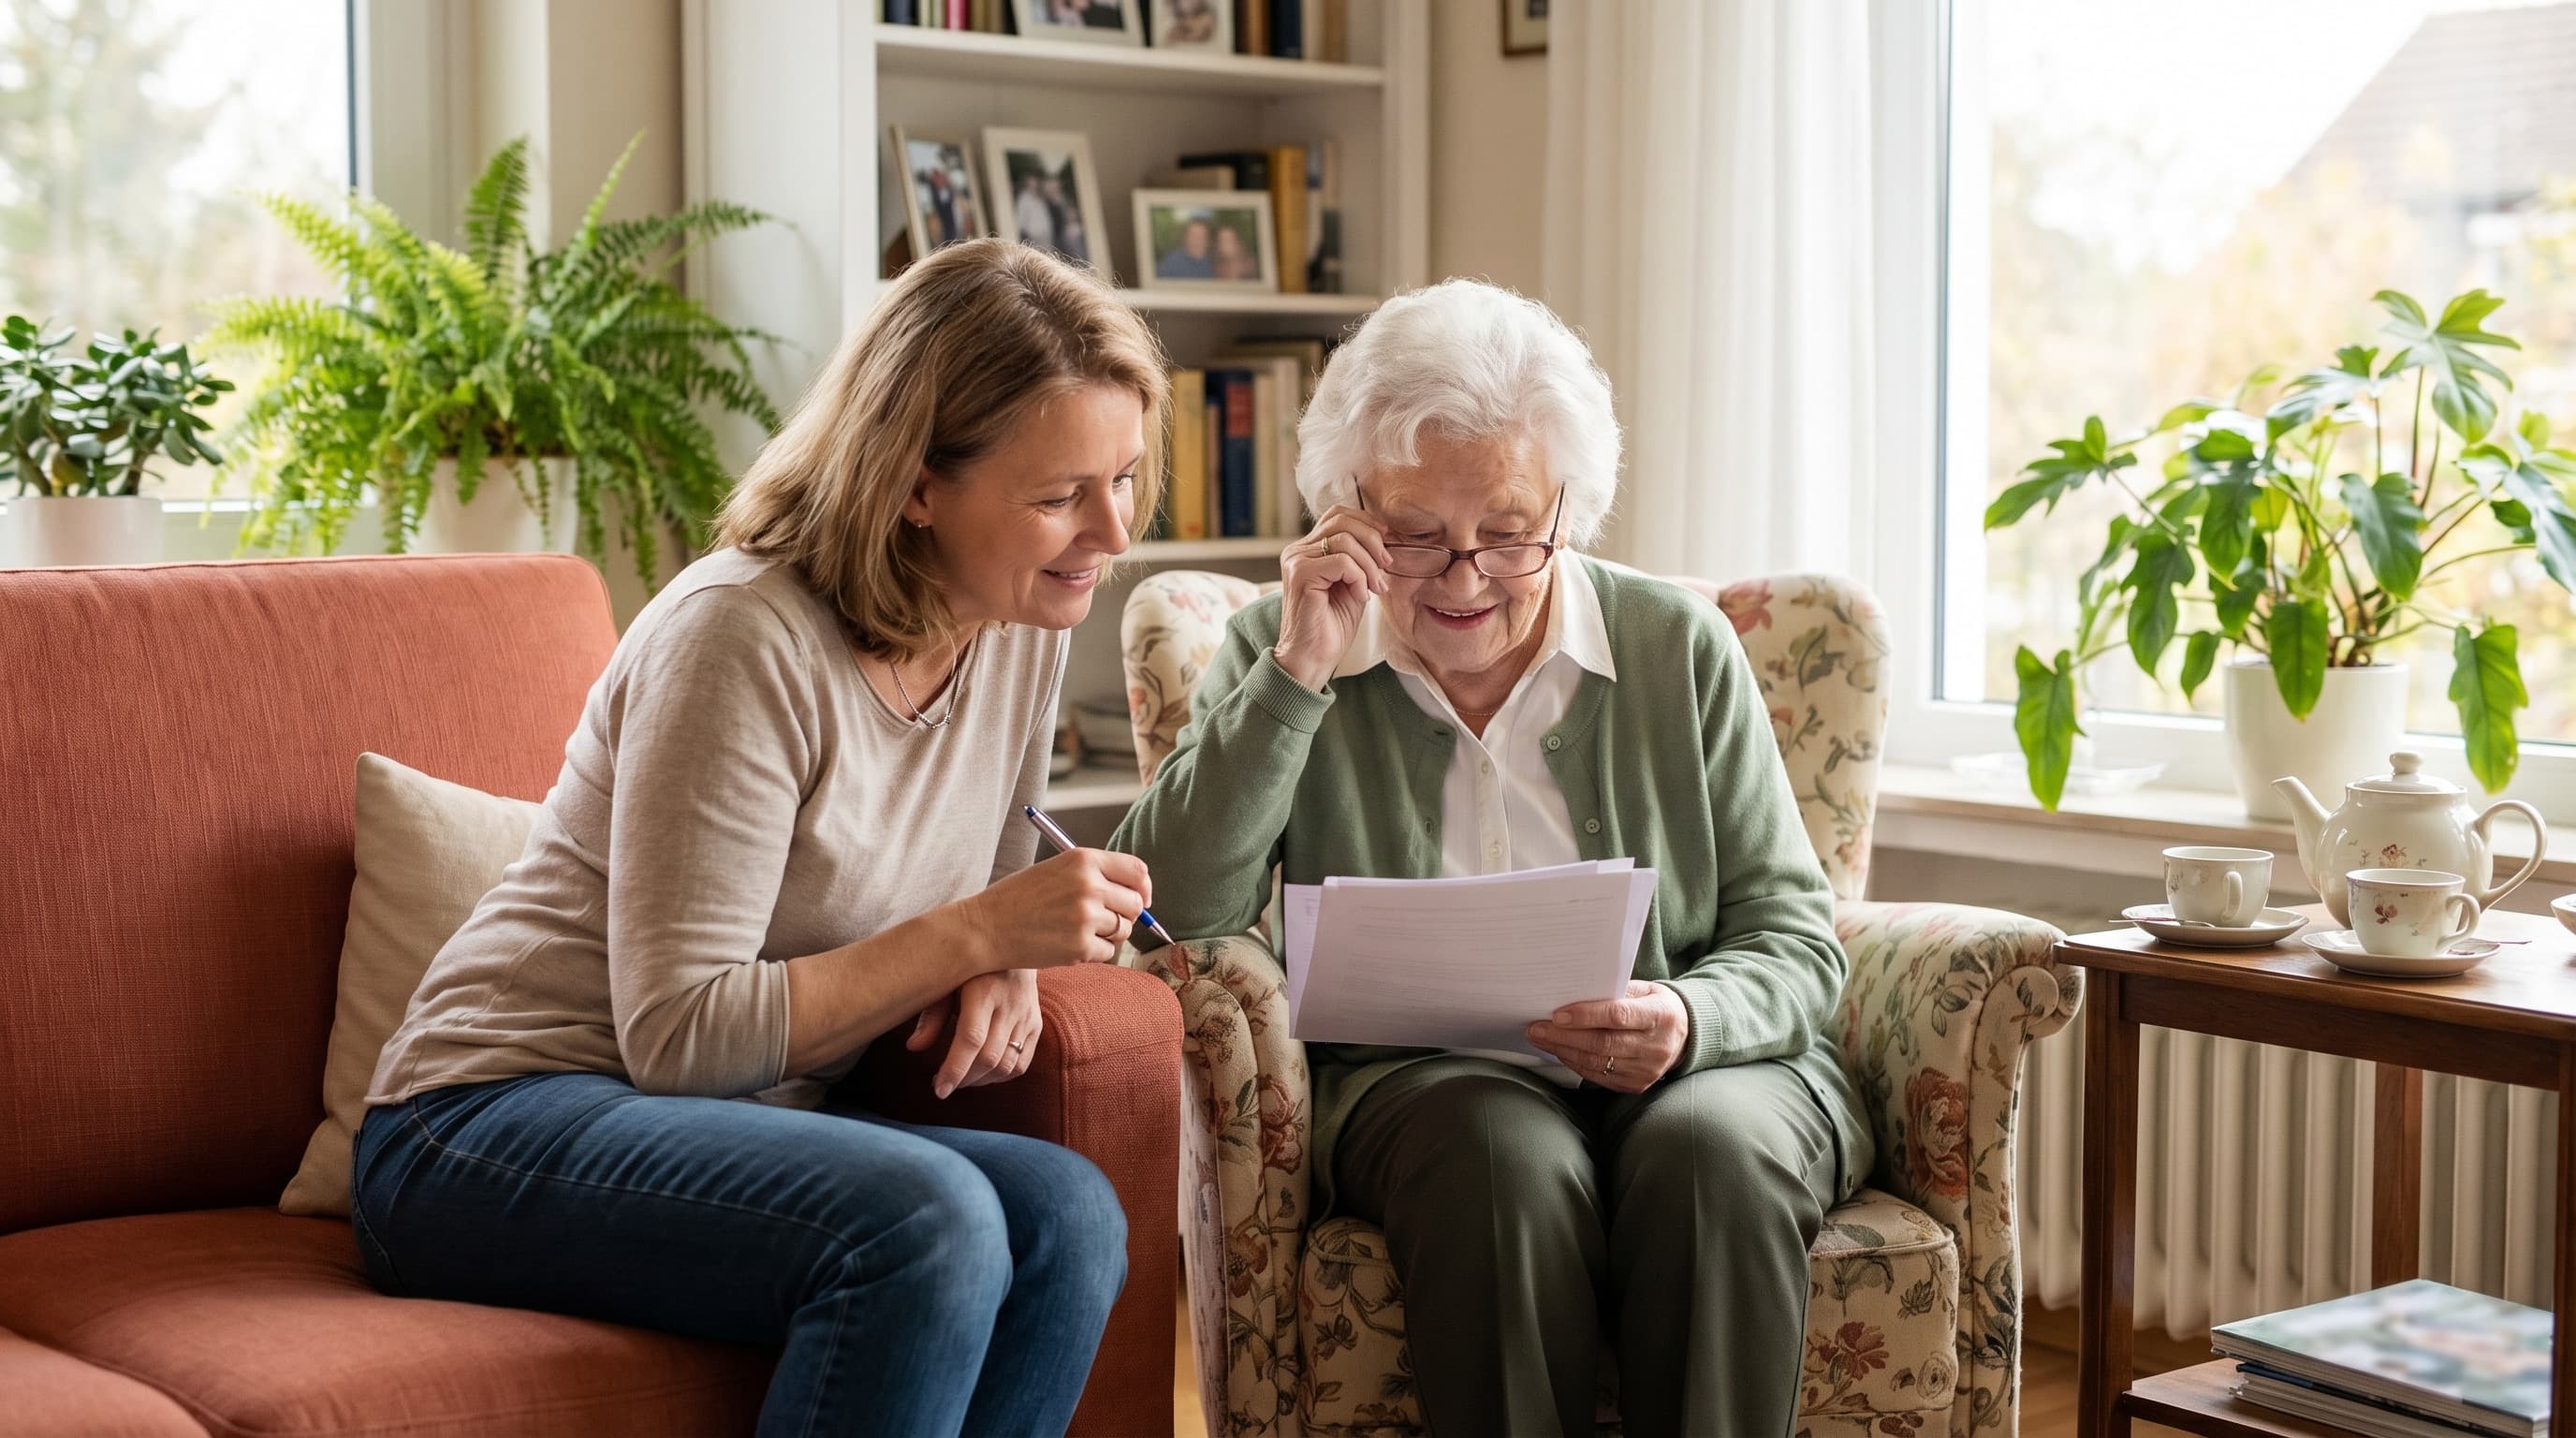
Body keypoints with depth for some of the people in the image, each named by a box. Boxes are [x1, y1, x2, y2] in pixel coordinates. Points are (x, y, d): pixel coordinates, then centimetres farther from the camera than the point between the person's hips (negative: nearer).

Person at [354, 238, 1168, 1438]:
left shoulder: (1021, 630, 3)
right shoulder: (744, 639, -20)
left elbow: (984, 878, 18)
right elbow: (678, 1036, -21)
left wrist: (1002, 972, -6)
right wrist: (975, 936, -24)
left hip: (740, 1129, 7)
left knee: (1067, 1216, -24)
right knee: (926, 1222, -34)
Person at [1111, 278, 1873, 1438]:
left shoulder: (1681, 647, 6)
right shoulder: (1279, 655, 5)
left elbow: (1793, 937, 5)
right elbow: (1169, 917, -8)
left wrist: (1690, 1024, -17)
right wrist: (1299, 676, -15)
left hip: (1691, 1076, 1)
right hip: (1413, 1078, -1)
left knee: (1711, 1149, -32)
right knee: (1506, 1157, -34)